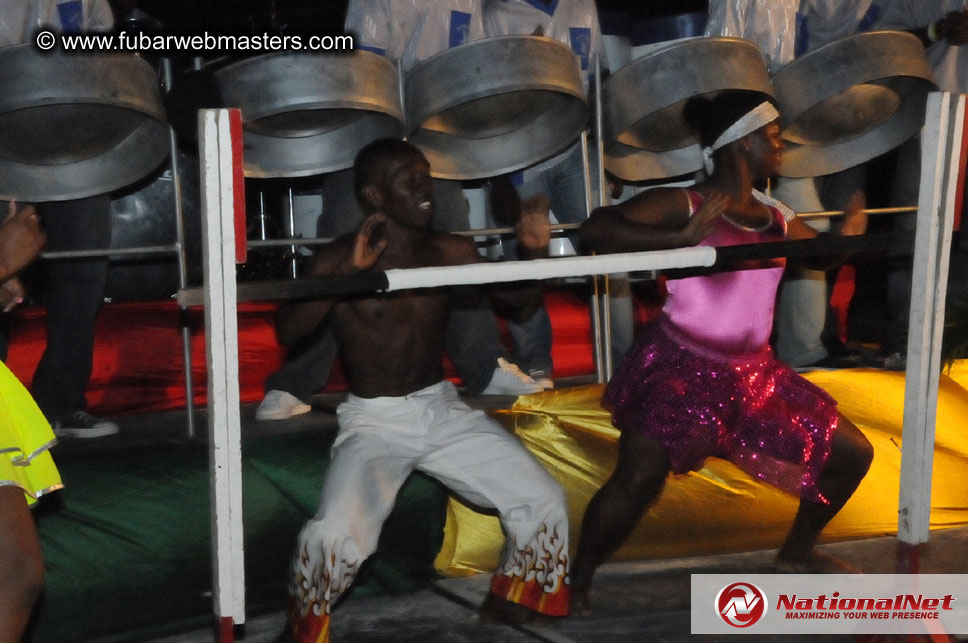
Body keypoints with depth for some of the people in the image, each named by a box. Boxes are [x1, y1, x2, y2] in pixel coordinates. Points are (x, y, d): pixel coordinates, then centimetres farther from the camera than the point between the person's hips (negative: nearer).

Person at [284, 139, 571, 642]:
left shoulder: (450, 252, 1)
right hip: (373, 421, -4)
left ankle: (510, 600, 26)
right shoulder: (338, 260, -11)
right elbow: (288, 331, -24)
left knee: (544, 501, -2)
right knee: (335, 535, -27)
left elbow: (515, 296, 11)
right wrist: (347, 274, -34)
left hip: (442, 410, 5)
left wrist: (533, 251, -8)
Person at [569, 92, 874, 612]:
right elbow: (595, 229, -25)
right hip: (681, 370, -7)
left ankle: (796, 551, 33)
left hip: (752, 374, 7)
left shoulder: (777, 219, 7)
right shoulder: (683, 203, -13)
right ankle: (577, 579, 7)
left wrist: (848, 238, -3)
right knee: (637, 482, -19)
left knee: (851, 454, 10)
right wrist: (682, 237, -35)